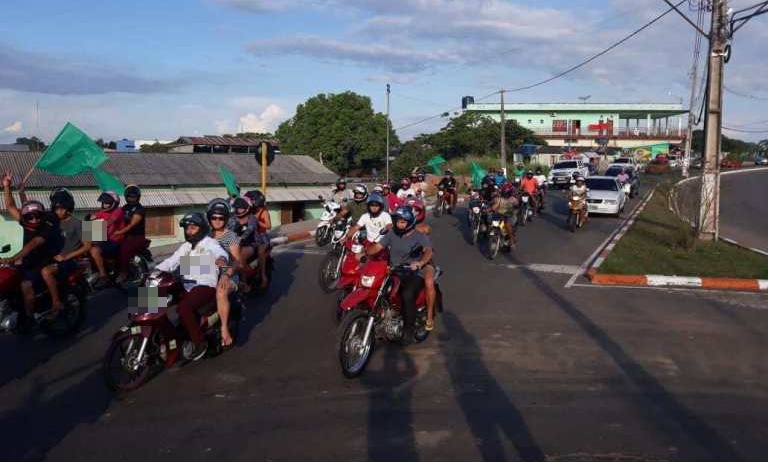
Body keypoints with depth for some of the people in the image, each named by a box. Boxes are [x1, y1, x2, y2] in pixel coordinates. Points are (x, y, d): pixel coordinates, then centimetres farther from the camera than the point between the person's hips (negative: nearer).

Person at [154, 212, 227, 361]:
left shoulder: (209, 243, -2)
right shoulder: (186, 246, 20)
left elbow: (220, 251, -24)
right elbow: (172, 261, 14)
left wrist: (221, 258, -49)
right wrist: (156, 270, -4)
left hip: (206, 285, -8)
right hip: (187, 286, 8)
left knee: (183, 308, -31)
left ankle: (200, 342, -19)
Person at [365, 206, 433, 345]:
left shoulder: (419, 237, -5)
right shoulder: (392, 234, 11)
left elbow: (428, 251, -22)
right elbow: (377, 247, 6)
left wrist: (420, 262, -44)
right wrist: (363, 253, -14)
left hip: (414, 274, -5)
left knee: (407, 296, -33)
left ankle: (408, 329, -16)